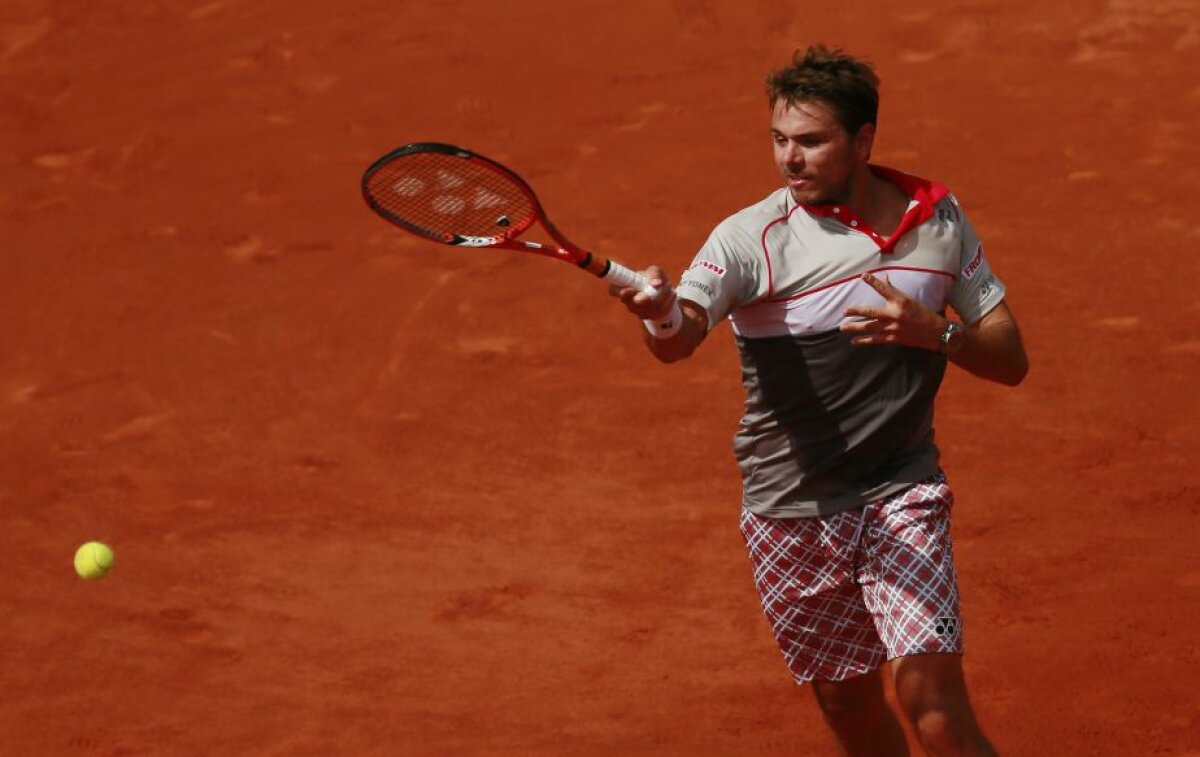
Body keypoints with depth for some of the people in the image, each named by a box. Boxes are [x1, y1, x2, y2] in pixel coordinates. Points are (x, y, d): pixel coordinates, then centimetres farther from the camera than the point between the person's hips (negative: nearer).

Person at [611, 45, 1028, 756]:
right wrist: (664, 316, -53)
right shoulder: (752, 237, -10)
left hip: (903, 496, 0)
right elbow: (682, 339, -28)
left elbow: (1010, 359, 3)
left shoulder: (940, 218, 0)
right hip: (791, 513, 0)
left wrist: (933, 331, -17)